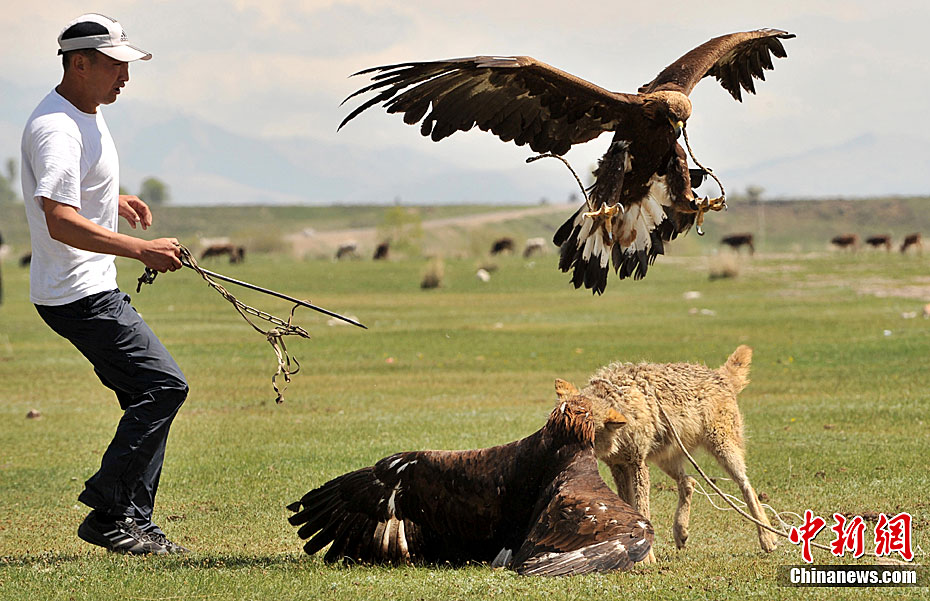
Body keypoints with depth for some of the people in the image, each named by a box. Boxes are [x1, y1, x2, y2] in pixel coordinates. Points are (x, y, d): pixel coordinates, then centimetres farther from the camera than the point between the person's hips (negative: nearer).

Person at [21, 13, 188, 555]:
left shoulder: (87, 117, 14)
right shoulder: (57, 128, -19)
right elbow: (61, 222, -30)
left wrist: (114, 201, 19)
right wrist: (141, 250, -34)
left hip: (97, 291, 11)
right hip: (78, 295, -11)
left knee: (148, 396, 10)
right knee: (165, 385, -16)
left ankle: (135, 524, 13)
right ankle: (107, 514, -12)